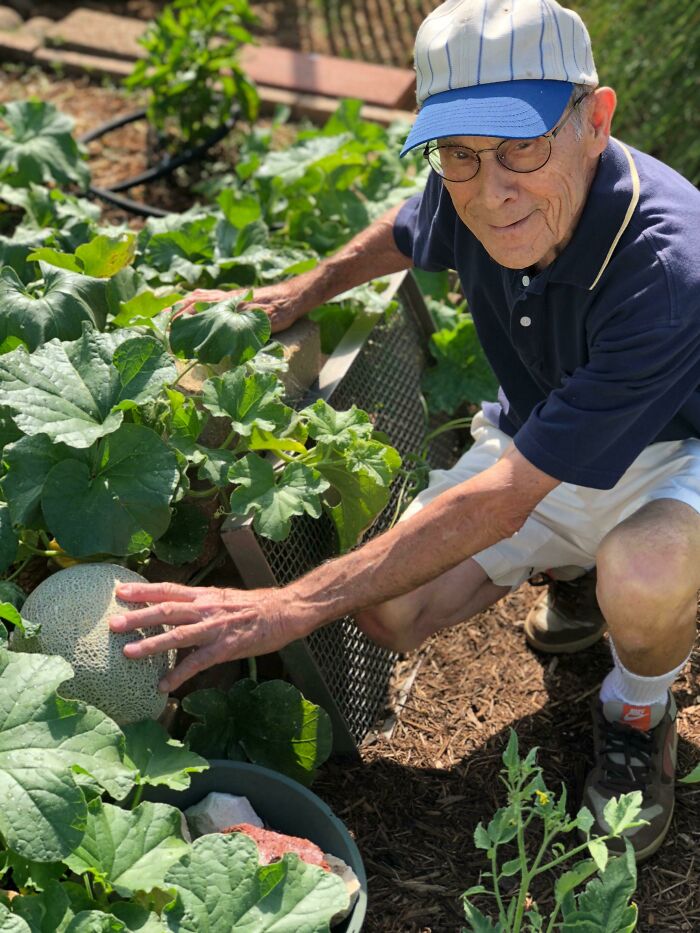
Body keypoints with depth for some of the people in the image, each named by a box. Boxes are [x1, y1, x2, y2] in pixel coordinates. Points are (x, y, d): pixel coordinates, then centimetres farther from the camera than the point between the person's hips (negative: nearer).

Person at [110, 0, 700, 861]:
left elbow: (505, 499, -38)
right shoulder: (469, 198, -19)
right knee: (389, 613, -10)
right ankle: (579, 569, 19)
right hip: (540, 436, 6)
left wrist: (296, 606, -37)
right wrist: (301, 292, 14)